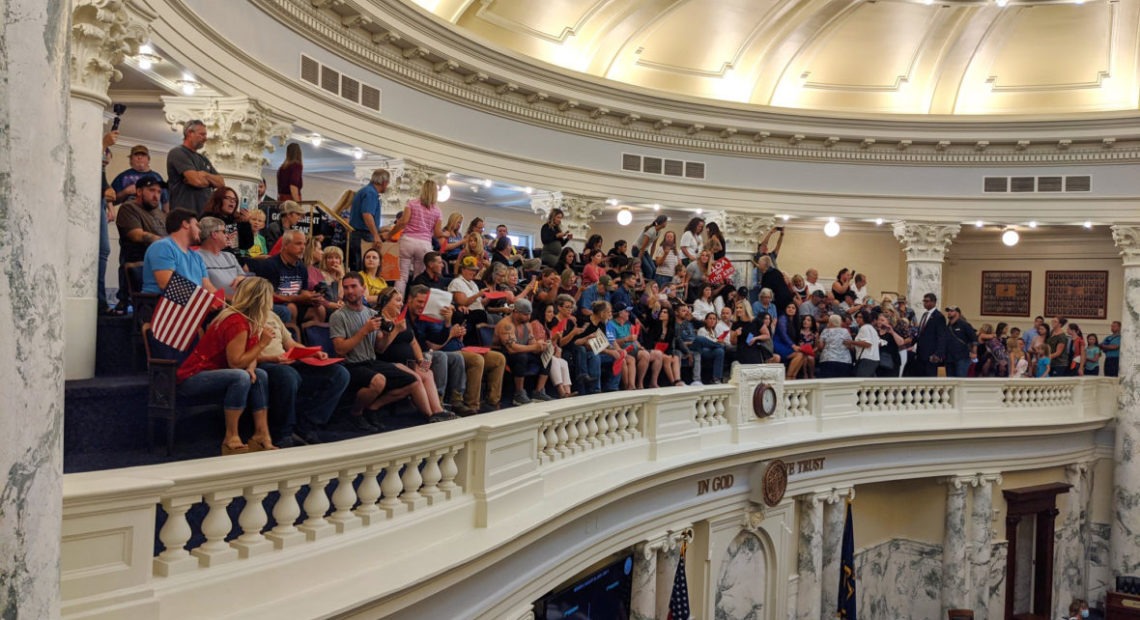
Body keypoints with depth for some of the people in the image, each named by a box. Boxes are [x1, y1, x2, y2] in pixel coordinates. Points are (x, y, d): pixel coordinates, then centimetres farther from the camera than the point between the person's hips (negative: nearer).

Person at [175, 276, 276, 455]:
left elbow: (249, 356, 9)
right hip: (191, 378, -11)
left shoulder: (251, 321, 6)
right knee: (240, 377, -31)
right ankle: (231, 439, -23)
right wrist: (262, 344, -21)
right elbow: (236, 363, -26)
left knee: (260, 375, 4)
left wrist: (251, 369, -13)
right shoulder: (237, 323, -25)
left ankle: (261, 434, -1)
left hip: (211, 372, 11)